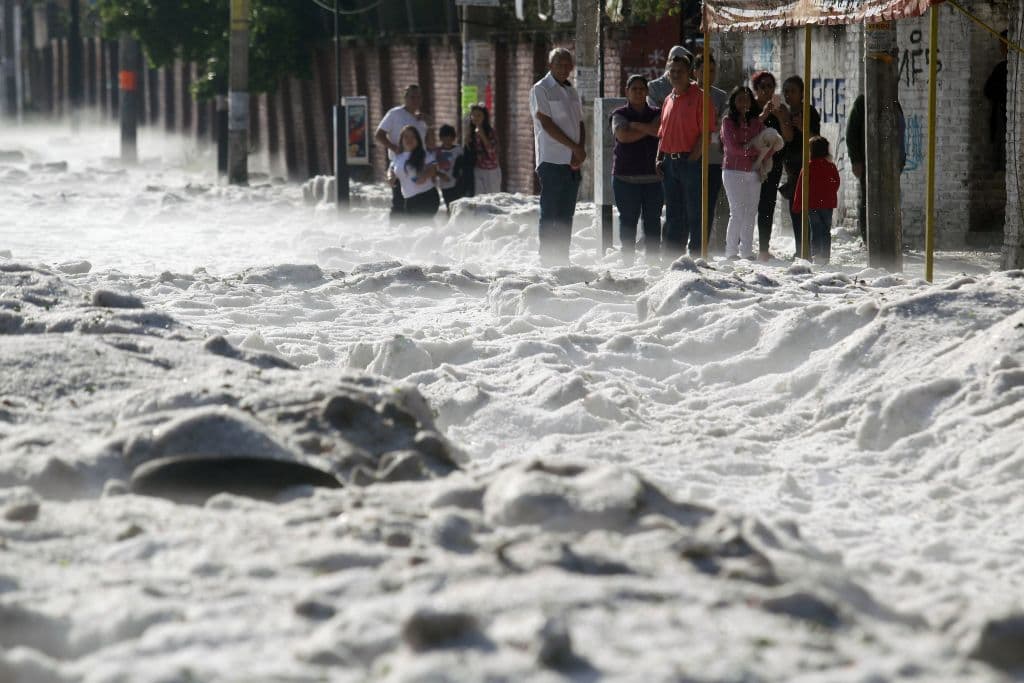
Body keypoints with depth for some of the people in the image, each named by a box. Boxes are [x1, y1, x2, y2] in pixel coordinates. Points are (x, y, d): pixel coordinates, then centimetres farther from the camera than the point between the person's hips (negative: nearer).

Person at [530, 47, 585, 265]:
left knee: (566, 216, 8)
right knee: (550, 214, -6)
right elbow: (547, 124, -11)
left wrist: (580, 151, -3)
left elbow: (580, 124, 16)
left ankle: (563, 260, 11)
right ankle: (547, 261, -6)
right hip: (552, 161, -7)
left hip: (573, 163, 7)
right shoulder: (541, 90, -4)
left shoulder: (572, 92, 18)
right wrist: (575, 147, -12)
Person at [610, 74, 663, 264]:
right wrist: (649, 130, -5)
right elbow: (622, 135, -12)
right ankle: (627, 259, 0)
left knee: (653, 218, 0)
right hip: (626, 176, -2)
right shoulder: (620, 114, 7)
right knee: (628, 219, -3)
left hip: (653, 175, 2)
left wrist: (637, 126, -6)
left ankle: (653, 259, 3)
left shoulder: (656, 113, 13)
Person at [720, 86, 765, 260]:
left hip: (753, 172, 4)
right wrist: (756, 150, -8)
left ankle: (747, 251, 9)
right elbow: (733, 147, -9)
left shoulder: (757, 122, 11)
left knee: (751, 213, 4)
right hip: (733, 171, -4)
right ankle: (731, 251, -3)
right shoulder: (728, 121, -1)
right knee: (737, 212, -9)